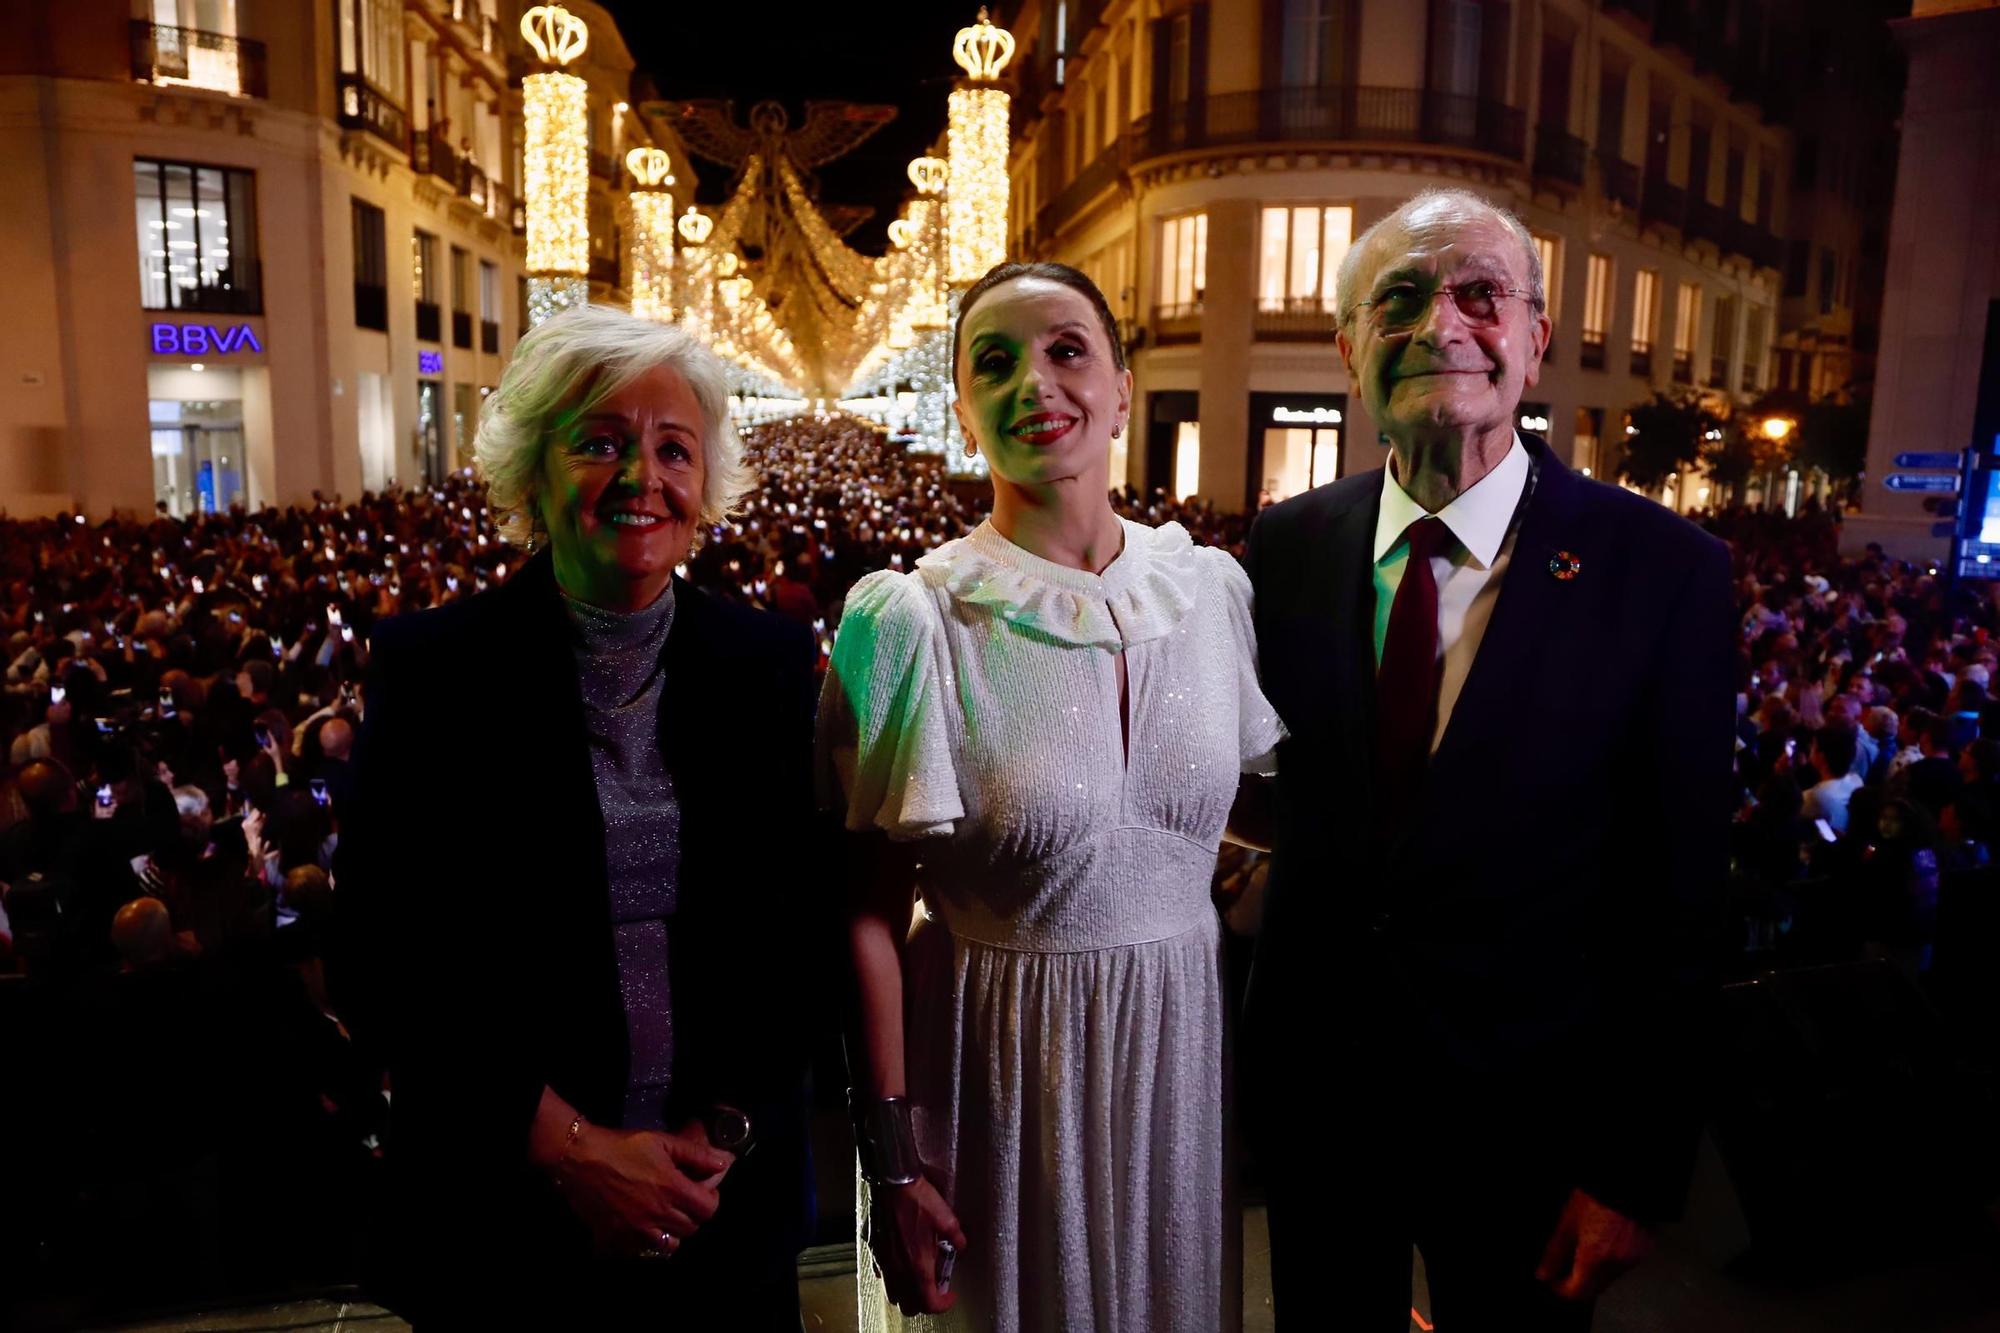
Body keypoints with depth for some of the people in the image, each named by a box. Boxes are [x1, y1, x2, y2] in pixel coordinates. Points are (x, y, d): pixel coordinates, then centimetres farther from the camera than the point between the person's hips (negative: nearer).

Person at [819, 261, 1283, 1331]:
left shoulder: (1213, 585, -3)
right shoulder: (909, 618, -15)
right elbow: (870, 910, -12)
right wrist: (892, 1157, -11)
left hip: (1184, 1044, 4)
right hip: (998, 1065, -3)